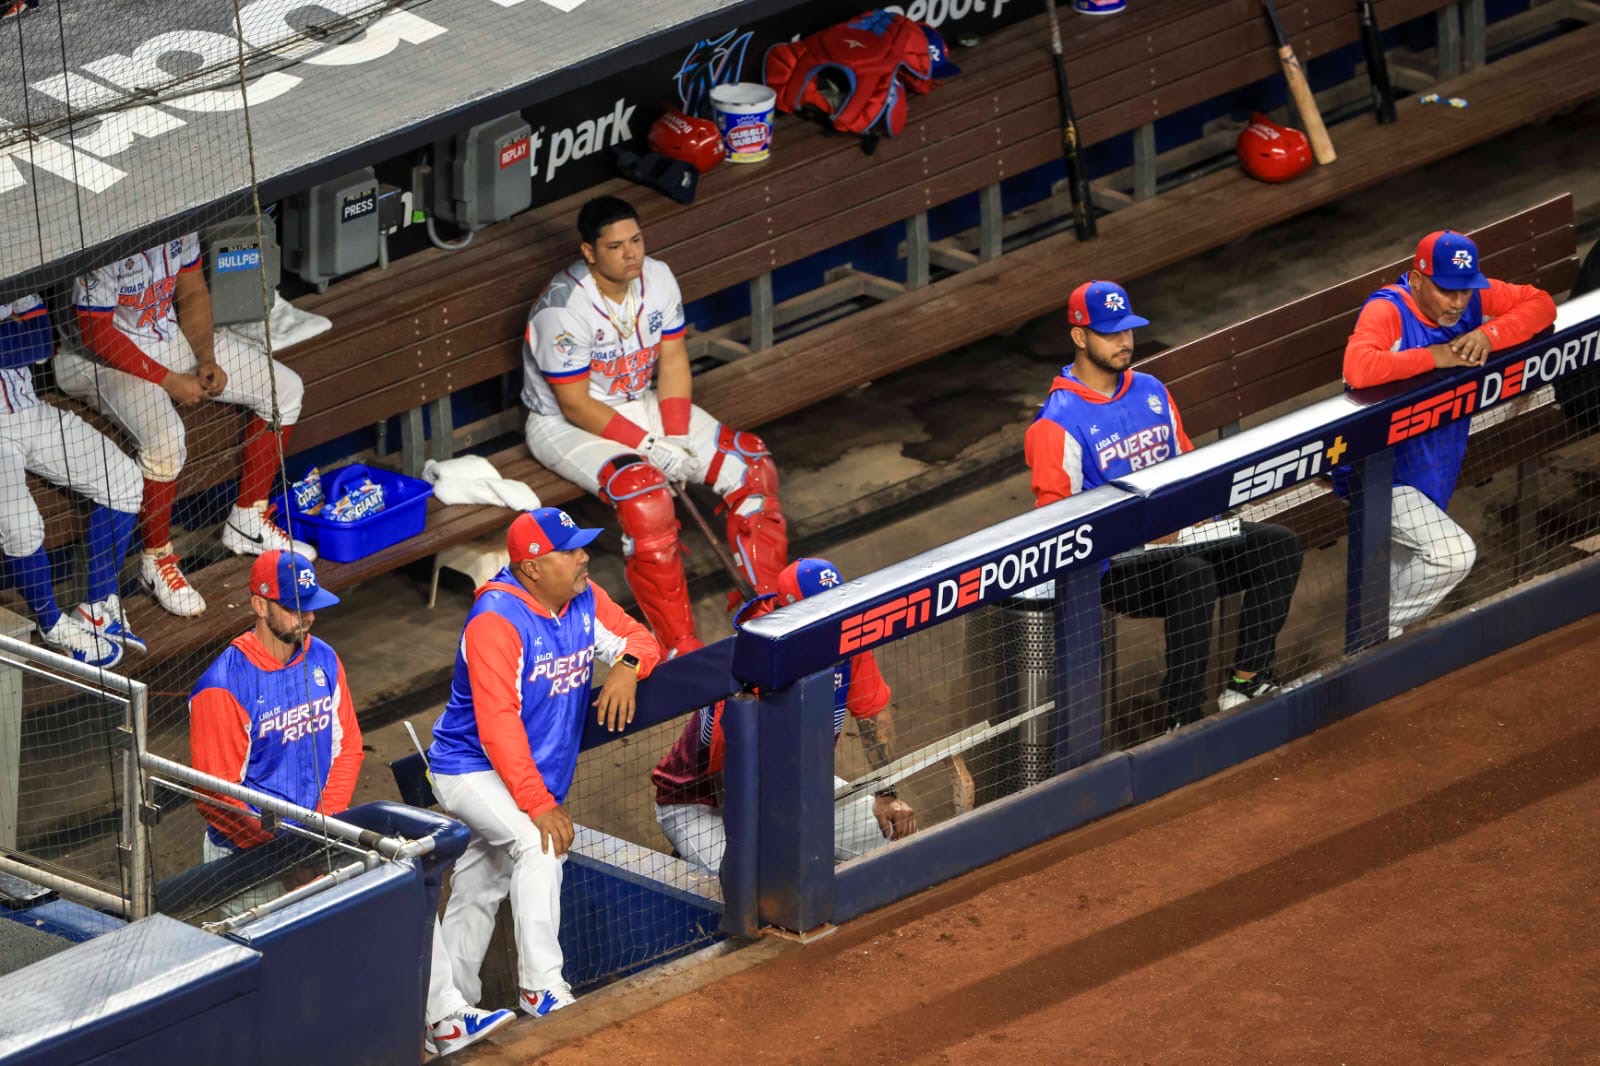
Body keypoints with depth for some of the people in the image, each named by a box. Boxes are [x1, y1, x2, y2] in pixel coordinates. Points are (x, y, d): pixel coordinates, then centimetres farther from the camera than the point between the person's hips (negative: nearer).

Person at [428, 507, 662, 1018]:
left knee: (479, 893, 17)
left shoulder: (584, 600, -3)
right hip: (470, 770, -8)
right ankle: (542, 990, -25)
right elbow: (497, 724, -31)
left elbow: (637, 637, 7)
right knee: (539, 843, -28)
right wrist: (538, 803, -36)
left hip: (535, 774, 8)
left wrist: (627, 664, -19)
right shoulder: (497, 621, -27)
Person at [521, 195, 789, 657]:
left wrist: (676, 439, -14)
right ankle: (680, 645, -30)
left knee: (751, 464, -8)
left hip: (639, 403, 7)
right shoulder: (564, 309, -26)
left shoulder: (657, 278, -7)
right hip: (565, 425, -7)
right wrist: (648, 446, -25)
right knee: (644, 493, -35)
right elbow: (575, 406, -23)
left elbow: (672, 360, 0)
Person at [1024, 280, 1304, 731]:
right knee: (1192, 574, -37)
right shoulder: (1058, 422, -10)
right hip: (1114, 564, -8)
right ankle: (1184, 722, -32)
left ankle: (1246, 679, -1)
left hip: (1178, 537, 8)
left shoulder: (1151, 391, 14)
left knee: (1280, 545, -7)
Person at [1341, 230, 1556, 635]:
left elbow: (1541, 303, -5)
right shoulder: (1387, 310, -28)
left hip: (1431, 462, 8)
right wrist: (1433, 356, -36)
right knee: (1454, 554, -17)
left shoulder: (1474, 297, -7)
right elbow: (1358, 369, -45)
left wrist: (1489, 335, -22)